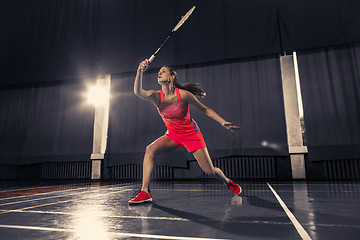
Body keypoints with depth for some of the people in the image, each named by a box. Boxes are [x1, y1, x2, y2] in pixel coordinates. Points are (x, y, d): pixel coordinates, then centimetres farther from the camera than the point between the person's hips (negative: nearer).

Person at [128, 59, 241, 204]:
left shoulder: (183, 94, -20)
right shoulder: (156, 96, -12)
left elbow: (205, 109, -9)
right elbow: (138, 92, -33)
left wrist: (224, 123, -15)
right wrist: (140, 71, -46)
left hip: (191, 134, -3)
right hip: (172, 135, 3)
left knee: (210, 171, -1)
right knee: (150, 149, -23)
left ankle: (228, 182, 34)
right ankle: (145, 193, -17)